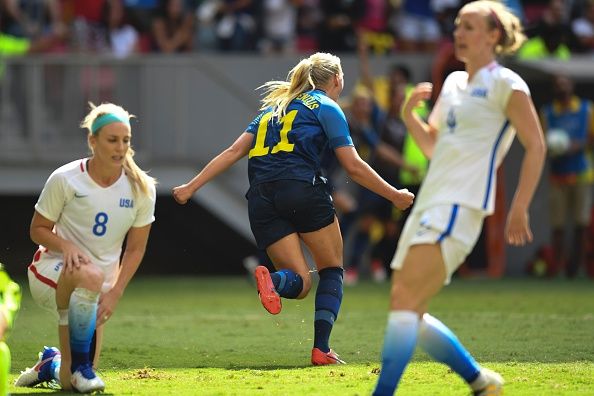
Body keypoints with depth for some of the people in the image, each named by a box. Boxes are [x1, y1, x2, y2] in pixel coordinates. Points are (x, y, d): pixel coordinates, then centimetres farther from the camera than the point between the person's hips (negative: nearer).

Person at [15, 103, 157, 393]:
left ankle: (51, 365, 37)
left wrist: (115, 293, -12)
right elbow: (38, 229, -2)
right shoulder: (65, 179, -11)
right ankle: (80, 363, -25)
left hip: (94, 292, 3)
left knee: (70, 384, -3)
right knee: (90, 274, -42)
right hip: (51, 272, -3)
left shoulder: (141, 188, -5)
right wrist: (66, 246, -24)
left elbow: (135, 248, 1)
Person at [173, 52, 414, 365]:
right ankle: (321, 348, -2)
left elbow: (233, 152, 17)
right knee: (332, 269, 13)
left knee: (301, 283, 5)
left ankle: (271, 280, -31)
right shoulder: (326, 108, 8)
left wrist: (191, 187, 16)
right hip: (301, 189, -5)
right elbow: (353, 167, 1)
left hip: (261, 199, 5)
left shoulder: (274, 107, 26)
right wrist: (394, 196, 11)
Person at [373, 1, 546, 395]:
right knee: (409, 315, 7)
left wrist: (519, 209, -14)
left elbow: (536, 145, -7)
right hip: (428, 205, 9)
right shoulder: (454, 83, 20)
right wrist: (409, 115, 3)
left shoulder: (504, 83, -4)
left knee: (404, 299, -20)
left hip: (459, 208, -9)